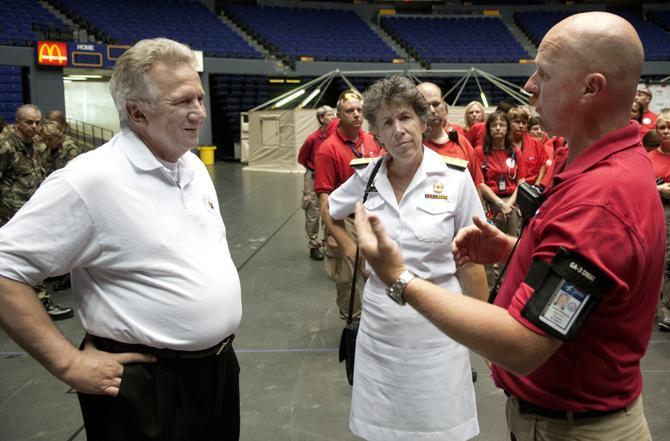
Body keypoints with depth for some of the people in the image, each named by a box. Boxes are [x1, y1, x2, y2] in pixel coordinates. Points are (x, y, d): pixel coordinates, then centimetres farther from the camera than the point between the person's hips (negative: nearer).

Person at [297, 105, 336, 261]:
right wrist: (315, 168, -3)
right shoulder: (313, 138, -16)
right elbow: (302, 158, -2)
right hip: (314, 178, -3)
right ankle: (314, 246, 14)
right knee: (313, 213, 4)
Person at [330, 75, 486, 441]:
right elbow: (328, 214, 20)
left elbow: (471, 263, -5)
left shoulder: (455, 177, -9)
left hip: (436, 325, -2)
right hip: (379, 323, 3)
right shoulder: (367, 177, -1)